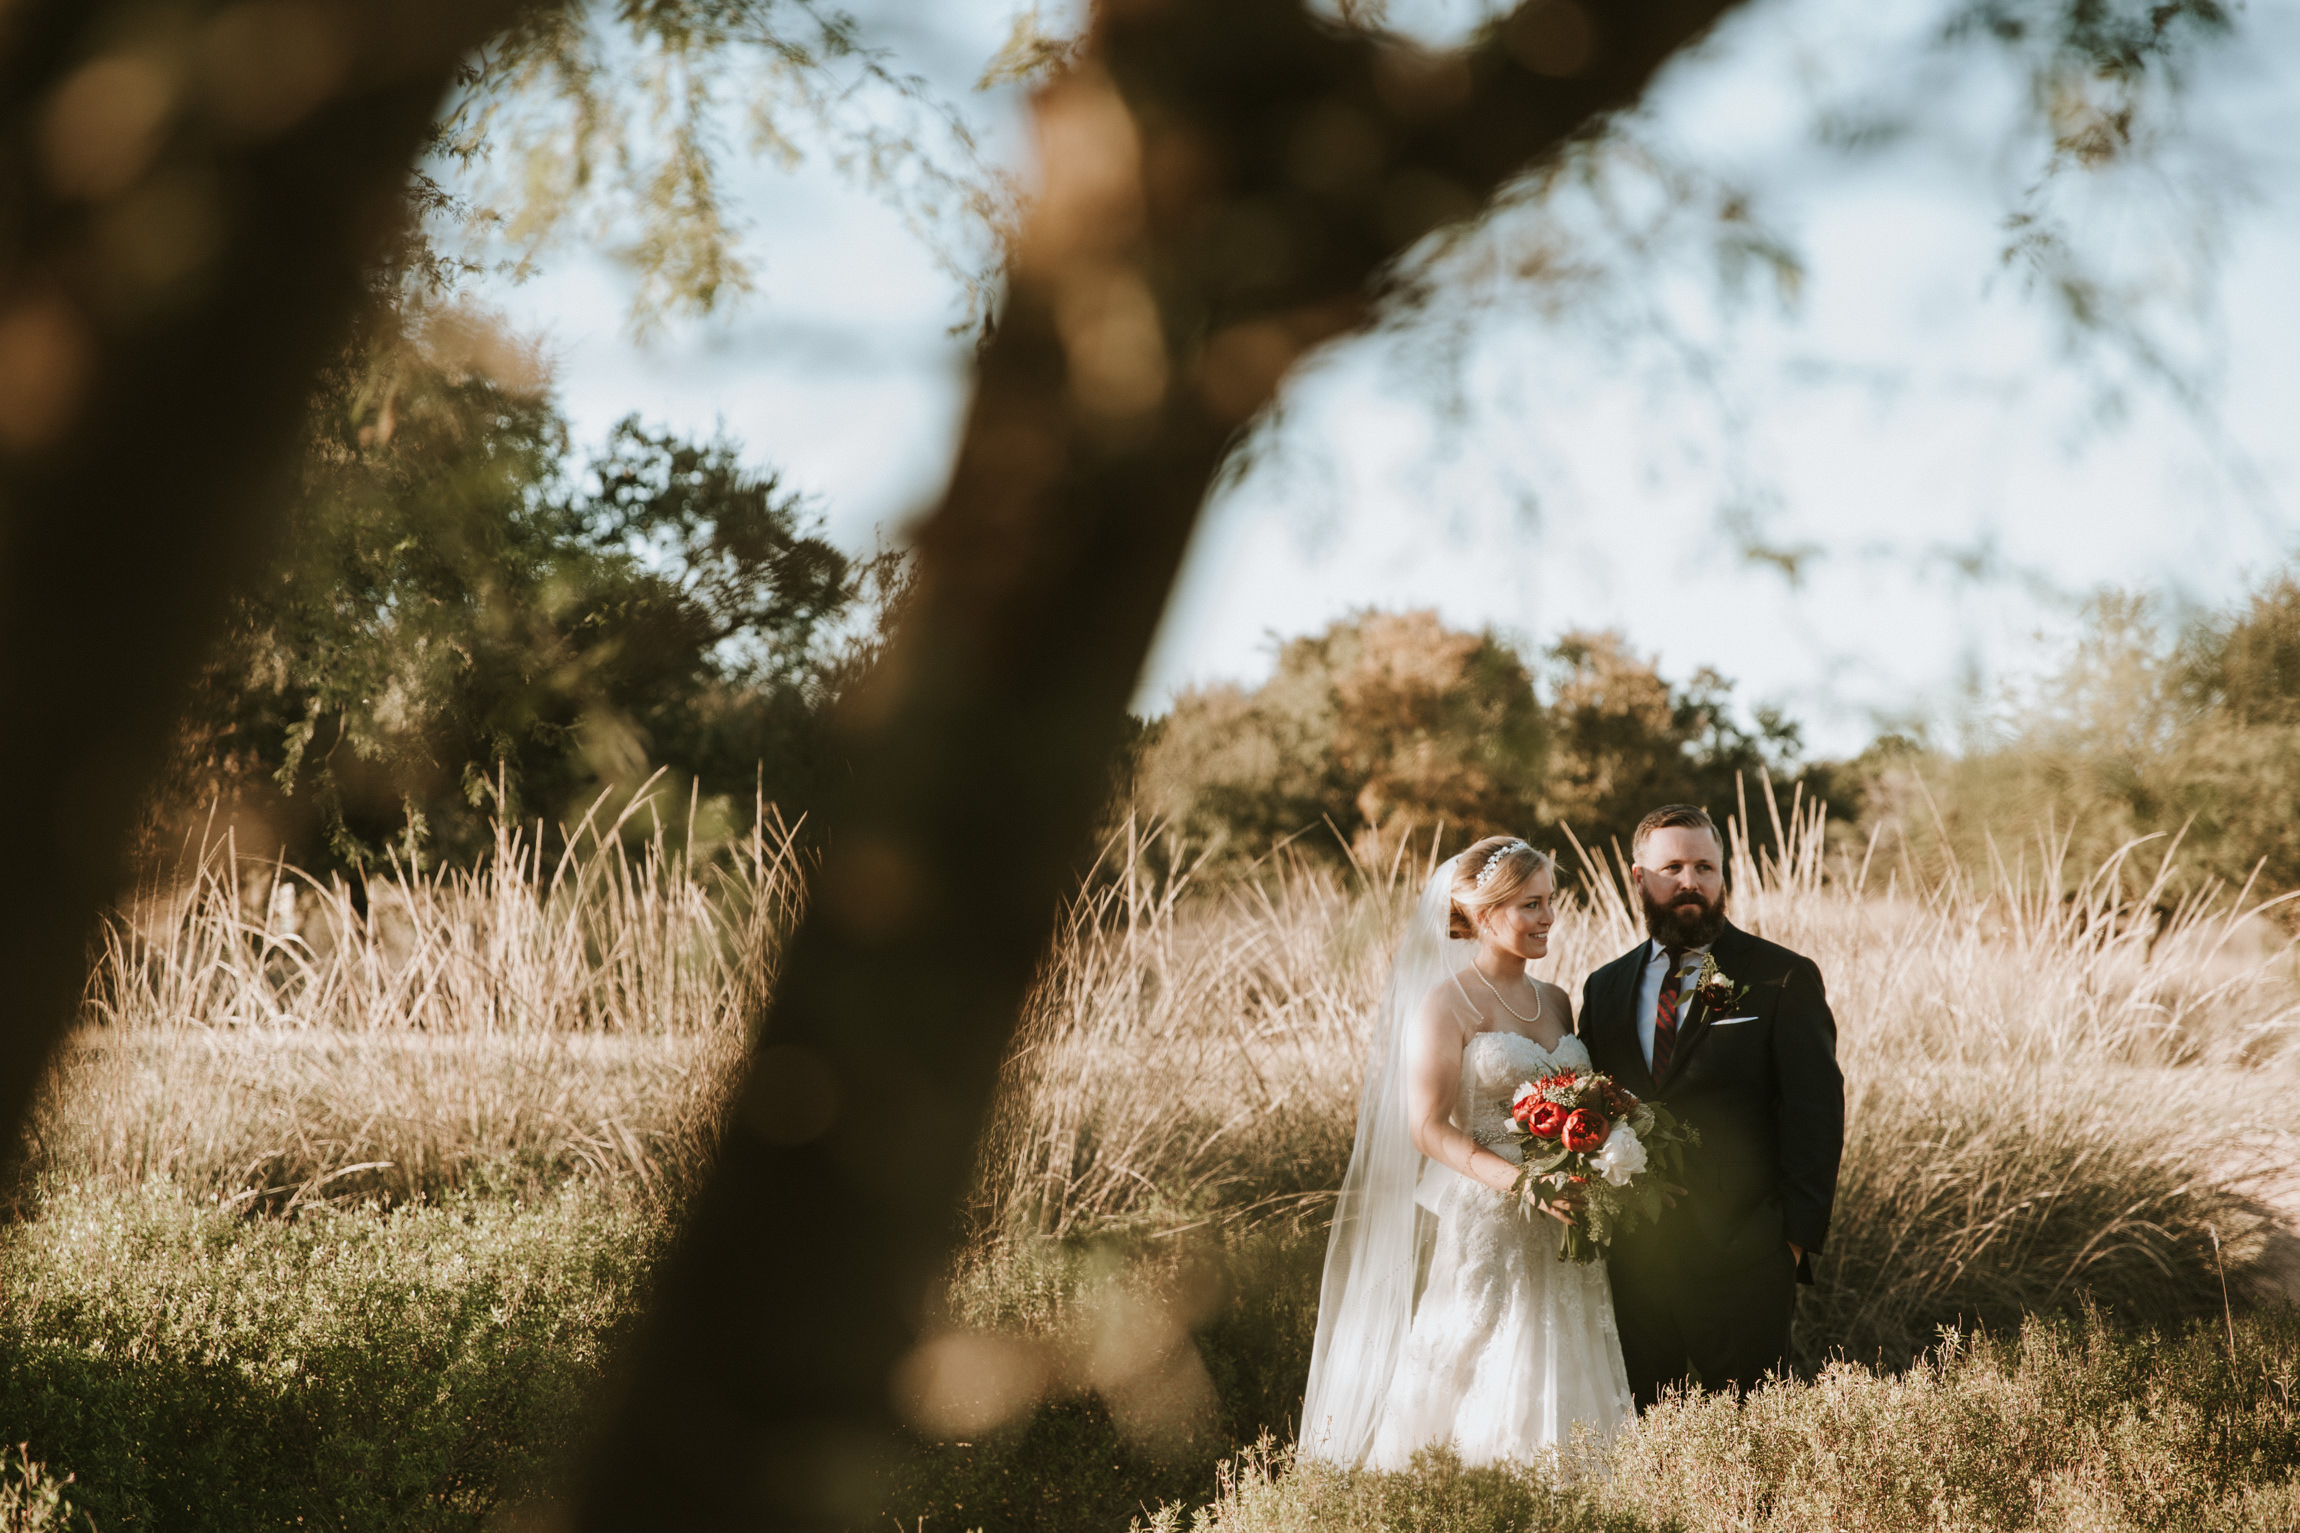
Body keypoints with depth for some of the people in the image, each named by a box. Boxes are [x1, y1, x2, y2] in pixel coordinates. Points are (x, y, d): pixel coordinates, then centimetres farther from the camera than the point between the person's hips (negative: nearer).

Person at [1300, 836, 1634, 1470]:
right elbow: (1428, 1128, -12)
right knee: (1483, 1403, -6)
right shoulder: (1447, 1003, -7)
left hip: (1558, 1235, 6)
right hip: (1483, 1226, -6)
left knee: (1561, 1394, 6)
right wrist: (1522, 1182, -23)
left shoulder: (1556, 1003, 13)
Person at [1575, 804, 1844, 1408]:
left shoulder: (1784, 980, -2)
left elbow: (1816, 1116, -4)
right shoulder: (1606, 988, 12)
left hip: (1740, 1261, -4)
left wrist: (1797, 1237, -10)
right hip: (1633, 1260, 4)